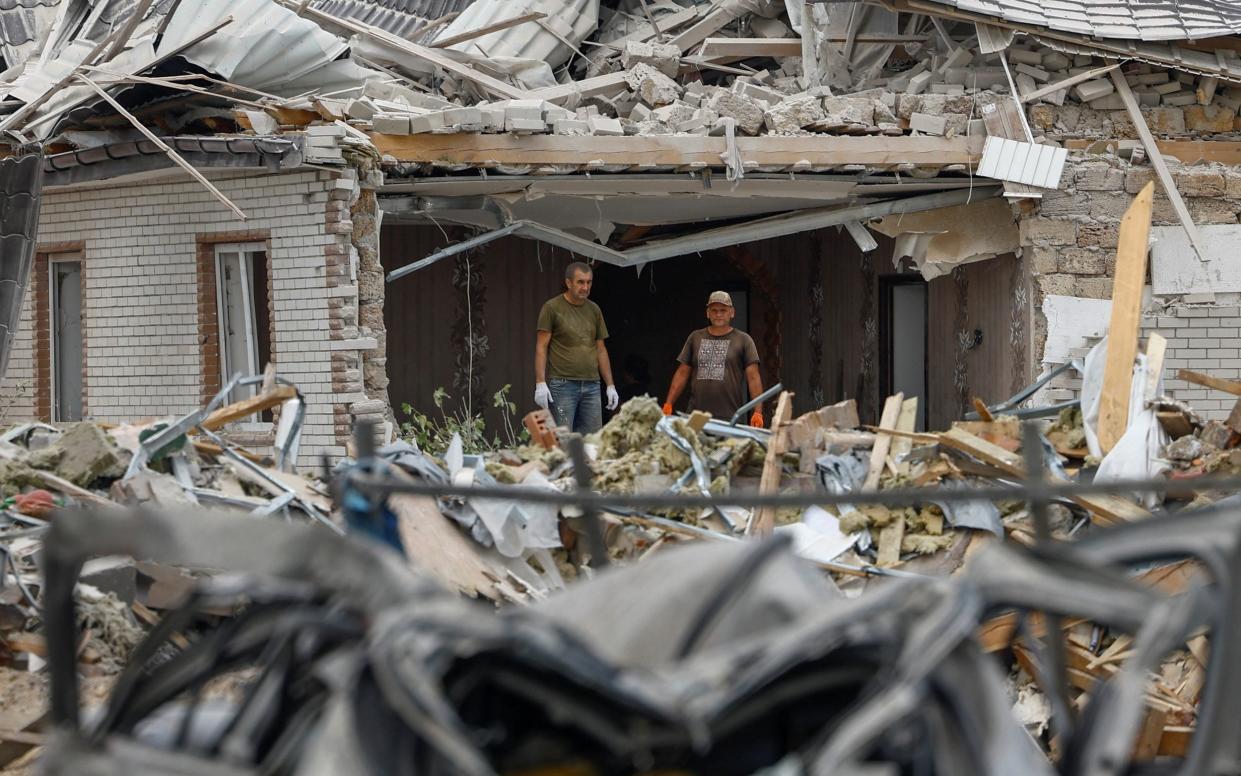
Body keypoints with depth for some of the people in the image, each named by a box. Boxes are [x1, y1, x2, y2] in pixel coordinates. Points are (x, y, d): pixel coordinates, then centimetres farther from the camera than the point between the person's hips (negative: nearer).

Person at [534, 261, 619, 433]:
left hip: (591, 386, 5)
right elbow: (541, 348, -4)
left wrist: (610, 385, 14)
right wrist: (540, 383, -13)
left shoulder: (594, 310, 14)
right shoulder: (552, 308, -1)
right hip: (562, 385, -5)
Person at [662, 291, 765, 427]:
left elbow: (753, 377, 1)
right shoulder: (695, 338, 15)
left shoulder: (743, 340, 6)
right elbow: (682, 373, 16)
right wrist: (668, 405, 8)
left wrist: (757, 413, -8)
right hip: (697, 417, 3)